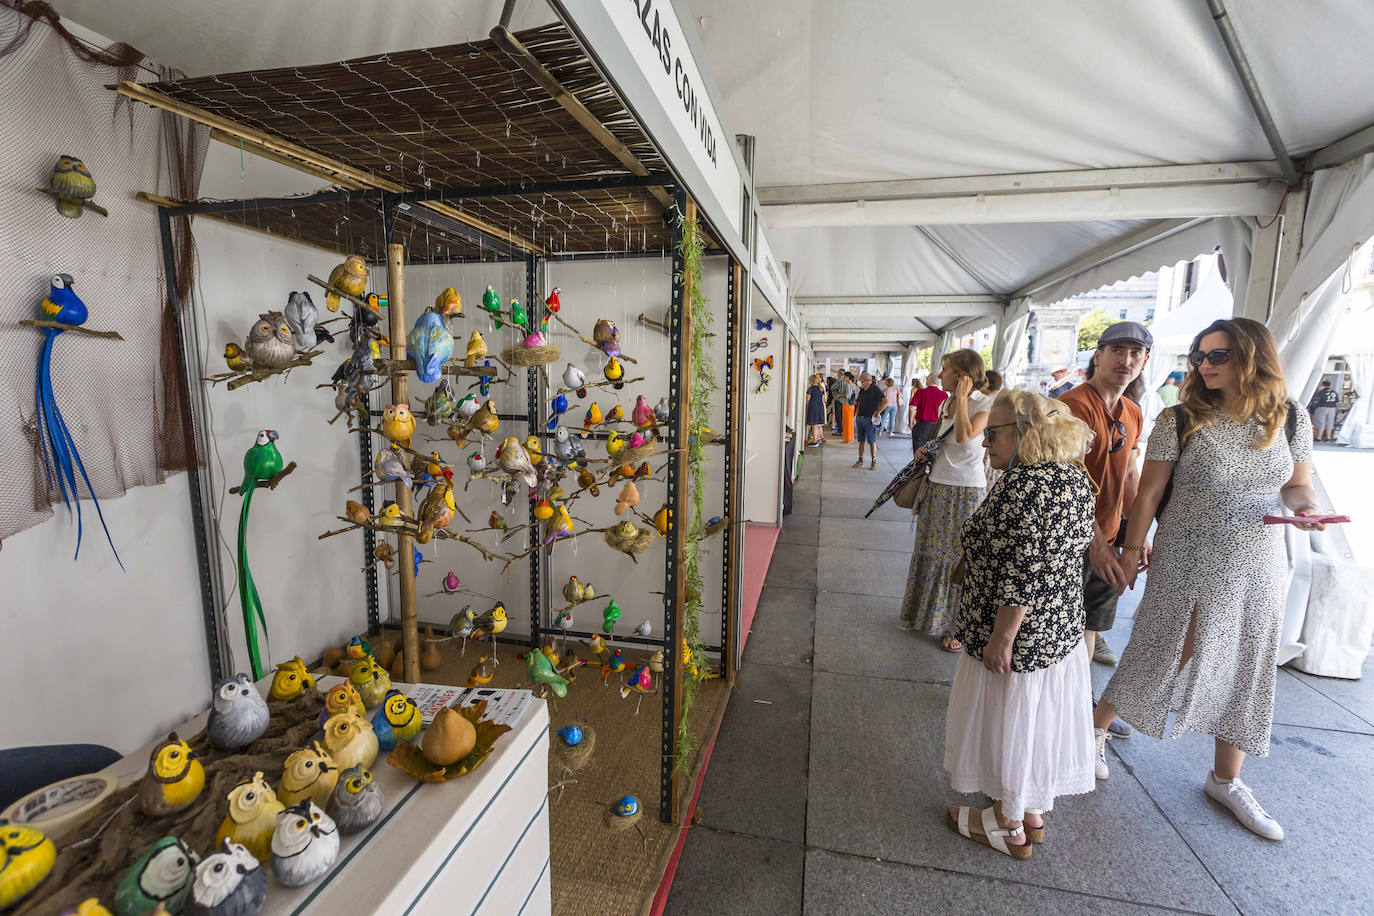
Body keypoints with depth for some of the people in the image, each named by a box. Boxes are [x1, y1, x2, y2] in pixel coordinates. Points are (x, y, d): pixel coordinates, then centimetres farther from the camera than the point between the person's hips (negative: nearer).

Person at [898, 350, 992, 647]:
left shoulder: (985, 404, -12)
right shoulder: (947, 402, 9)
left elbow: (964, 436, -29)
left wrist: (962, 397, -19)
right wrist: (925, 450, 3)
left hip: (965, 491, -7)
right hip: (938, 486, 8)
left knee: (957, 556, 1)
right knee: (929, 550, 16)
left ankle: (956, 626, 17)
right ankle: (926, 611, 35)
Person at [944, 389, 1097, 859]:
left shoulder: (1021, 484, -24)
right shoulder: (1074, 476, 4)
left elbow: (1019, 574, -27)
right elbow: (1079, 546, 14)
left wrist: (1003, 638, -19)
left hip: (1019, 636, -9)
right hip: (1063, 629, 9)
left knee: (1007, 722, 11)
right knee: (1037, 722, 22)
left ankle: (1009, 826, 30)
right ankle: (1032, 814, 40)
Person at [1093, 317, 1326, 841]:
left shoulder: (1291, 420, 0)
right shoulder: (1180, 421, -10)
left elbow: (1299, 485, 11)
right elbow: (1149, 493, -7)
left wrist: (1302, 505, -12)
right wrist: (1133, 551, -5)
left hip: (1258, 570, 4)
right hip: (1186, 566, -4)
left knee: (1244, 672, 14)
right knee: (1164, 657, 4)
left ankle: (1226, 780, 34)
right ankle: (1096, 728, 26)